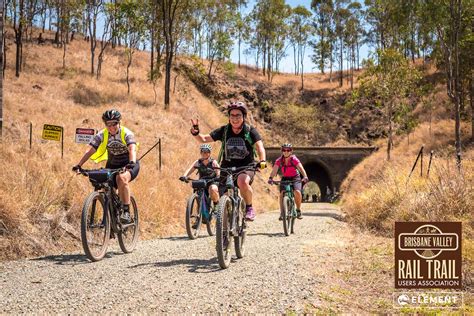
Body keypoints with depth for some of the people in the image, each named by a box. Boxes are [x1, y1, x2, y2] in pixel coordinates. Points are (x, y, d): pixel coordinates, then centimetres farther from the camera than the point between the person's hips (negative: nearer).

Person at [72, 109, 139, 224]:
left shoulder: (126, 133, -18)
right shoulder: (102, 135, -10)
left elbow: (132, 149, -35)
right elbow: (90, 151, -19)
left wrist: (132, 163, -56)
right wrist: (79, 165, -33)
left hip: (129, 165, -4)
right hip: (112, 165, 4)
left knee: (121, 178, -34)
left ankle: (126, 212, -28)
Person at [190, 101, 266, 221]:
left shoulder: (250, 131, -7)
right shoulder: (224, 130, -2)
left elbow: (259, 146, -21)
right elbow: (204, 139, -4)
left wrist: (262, 161, -40)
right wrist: (195, 133, -26)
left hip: (246, 166, -3)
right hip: (227, 167, 3)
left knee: (242, 181, -35)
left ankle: (249, 208, -11)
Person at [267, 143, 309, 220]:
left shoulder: (294, 159, -19)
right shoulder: (279, 160, -13)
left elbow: (301, 168, -31)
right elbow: (274, 170, -24)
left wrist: (305, 177, -48)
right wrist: (270, 178, -42)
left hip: (295, 178, -2)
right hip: (285, 178, 2)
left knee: (297, 192, -26)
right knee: (282, 193, -21)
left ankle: (298, 210, -4)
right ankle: (282, 213, -9)